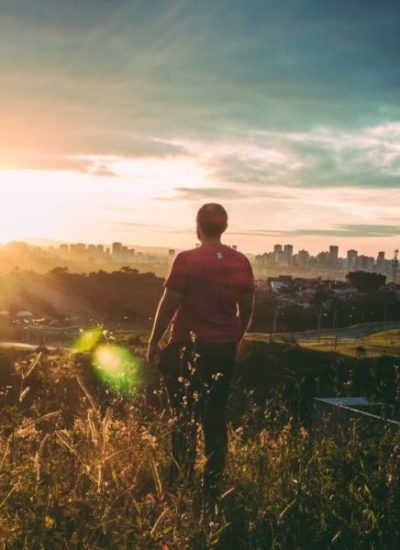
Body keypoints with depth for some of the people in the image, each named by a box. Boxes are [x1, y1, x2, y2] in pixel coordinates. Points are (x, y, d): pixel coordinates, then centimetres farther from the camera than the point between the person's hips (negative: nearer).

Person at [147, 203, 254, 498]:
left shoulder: (186, 260, -12)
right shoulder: (242, 262, 2)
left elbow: (169, 305, -11)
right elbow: (247, 308, 9)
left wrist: (154, 341, 0)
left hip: (188, 347, -4)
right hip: (224, 349, 4)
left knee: (185, 417, 8)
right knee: (216, 417, 10)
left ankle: (182, 483, 13)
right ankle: (213, 484, 13)